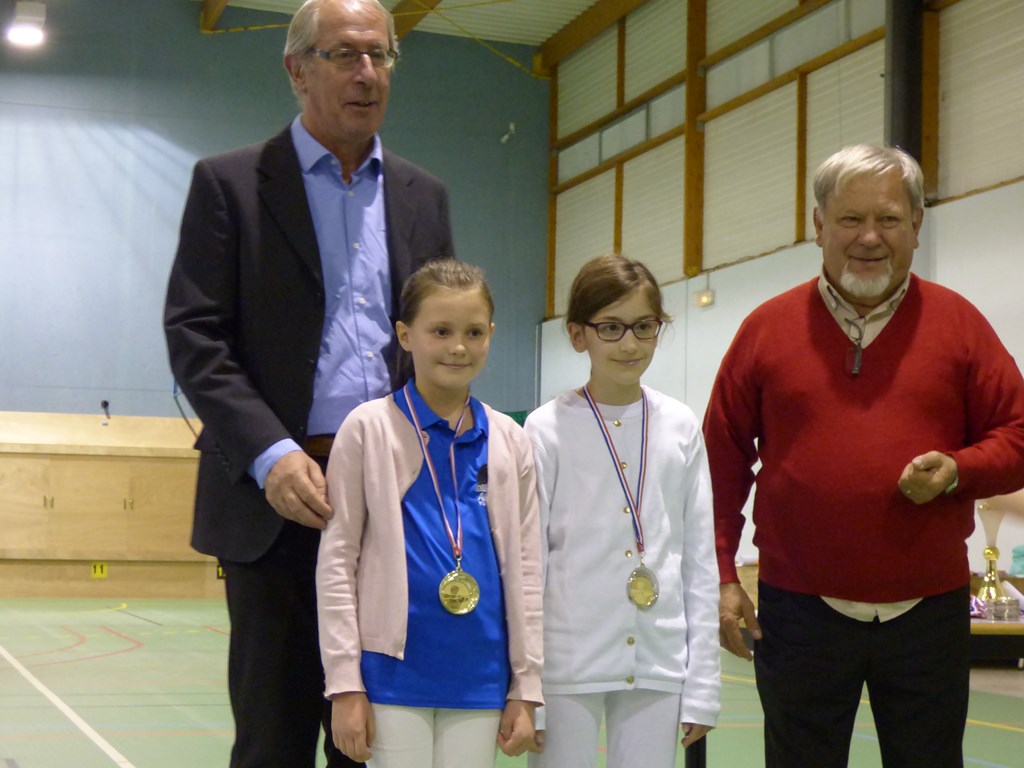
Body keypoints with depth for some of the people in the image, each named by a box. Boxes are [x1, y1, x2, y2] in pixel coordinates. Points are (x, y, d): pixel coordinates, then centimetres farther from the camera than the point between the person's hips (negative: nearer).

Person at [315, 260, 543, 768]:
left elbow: (523, 567, 9)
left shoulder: (509, 440, 6)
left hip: (479, 676, 3)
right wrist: (345, 682, -7)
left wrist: (526, 686, 7)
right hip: (394, 670, -3)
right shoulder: (369, 428, -3)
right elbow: (336, 560, -3)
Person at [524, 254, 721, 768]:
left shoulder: (681, 427, 4)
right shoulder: (547, 429, -4)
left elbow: (700, 561, 7)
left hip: (658, 663, 3)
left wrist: (702, 685, 6)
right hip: (567, 664, -2)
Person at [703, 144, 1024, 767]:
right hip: (799, 613, 0)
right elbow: (723, 459, 4)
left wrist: (957, 470, -16)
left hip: (929, 610, 0)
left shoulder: (957, 322, 3)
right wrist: (722, 574, -1)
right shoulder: (768, 328, 3)